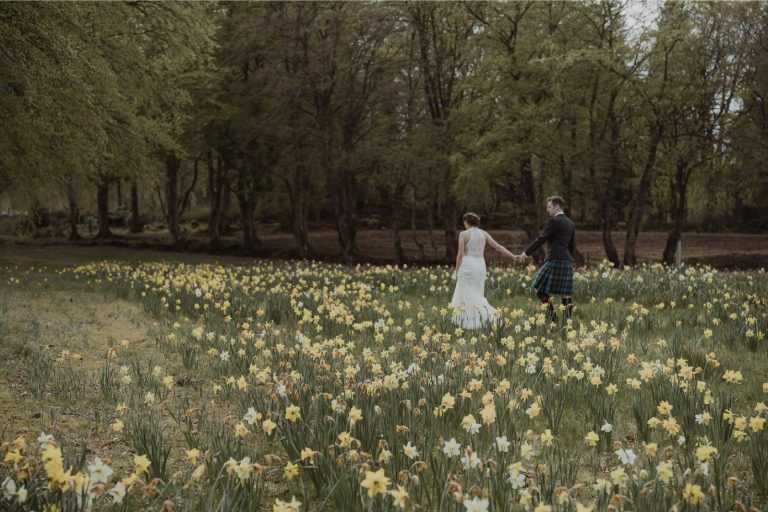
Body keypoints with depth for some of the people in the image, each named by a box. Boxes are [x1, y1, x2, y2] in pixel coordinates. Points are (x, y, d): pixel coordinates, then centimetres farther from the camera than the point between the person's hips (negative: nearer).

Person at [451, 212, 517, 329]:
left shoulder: (463, 234, -9)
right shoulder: (484, 234, 7)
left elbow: (460, 254, -12)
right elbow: (498, 247, 1)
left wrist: (457, 270, -2)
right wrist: (513, 257, 2)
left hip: (467, 267, -6)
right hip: (480, 266, 6)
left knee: (468, 296, -2)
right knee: (476, 295, 16)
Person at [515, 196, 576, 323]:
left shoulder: (554, 221, -9)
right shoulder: (570, 223, 16)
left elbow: (541, 240, -12)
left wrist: (526, 254, -7)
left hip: (554, 261, -8)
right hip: (567, 262, 8)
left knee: (541, 289, 0)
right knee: (565, 293, 6)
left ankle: (552, 316, -7)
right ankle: (568, 319, 3)